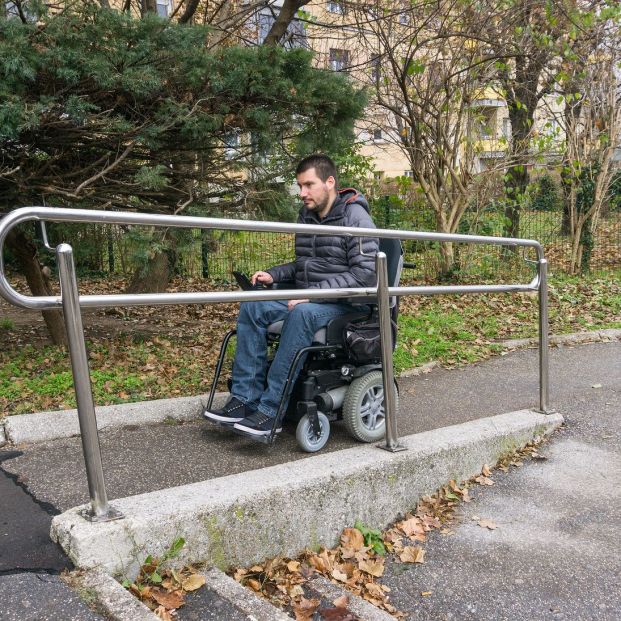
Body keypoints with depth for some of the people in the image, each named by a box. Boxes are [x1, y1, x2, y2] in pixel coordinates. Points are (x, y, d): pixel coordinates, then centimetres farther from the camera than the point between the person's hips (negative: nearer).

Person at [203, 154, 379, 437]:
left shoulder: (355, 217, -9)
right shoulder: (306, 216, 13)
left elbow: (366, 272, -18)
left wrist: (315, 292, -24)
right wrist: (273, 274, 4)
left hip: (344, 304, -7)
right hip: (306, 297, 7)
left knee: (302, 314, -37)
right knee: (252, 306, -14)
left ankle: (271, 410, -32)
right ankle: (245, 399, -15)